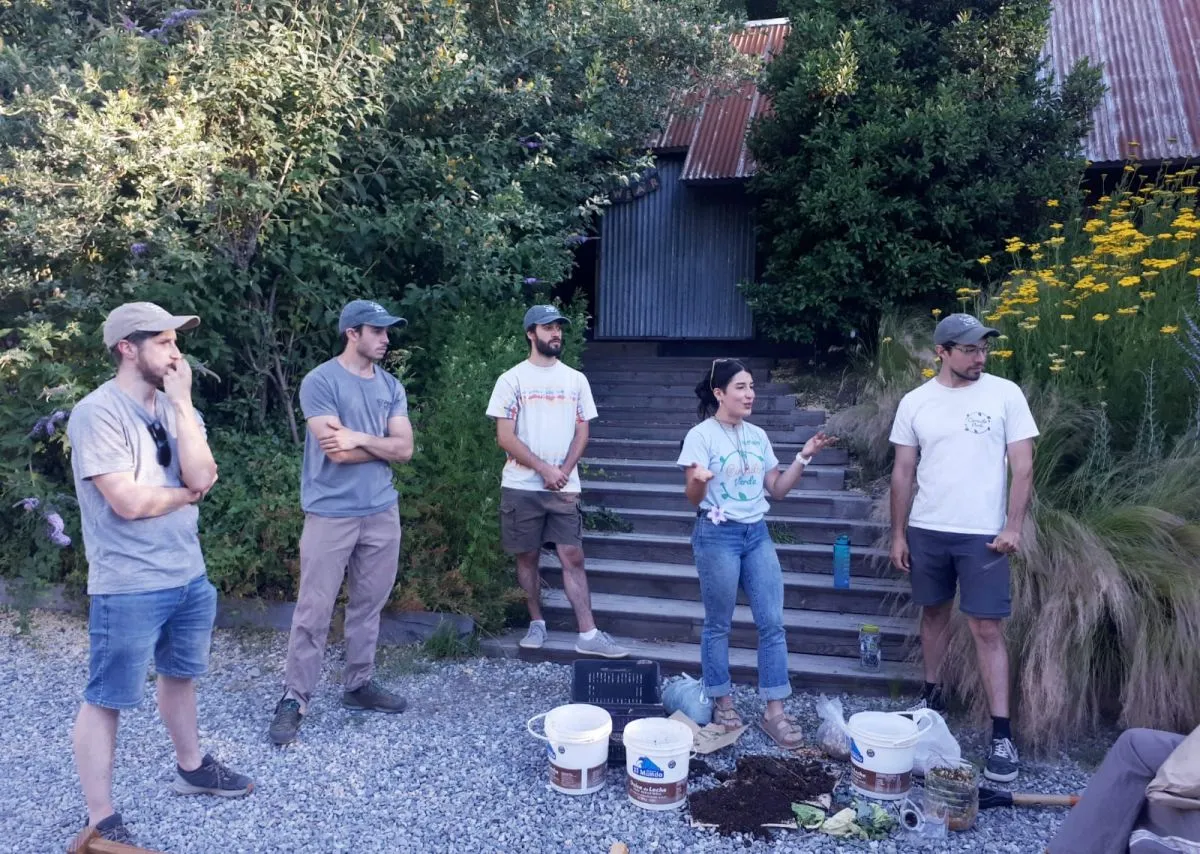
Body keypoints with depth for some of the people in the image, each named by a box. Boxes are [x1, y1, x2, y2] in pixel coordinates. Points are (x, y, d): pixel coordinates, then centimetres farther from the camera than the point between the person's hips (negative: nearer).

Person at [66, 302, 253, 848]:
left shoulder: (175, 406, 5)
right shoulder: (97, 413, -17)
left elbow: (201, 474, -10)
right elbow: (129, 501, -25)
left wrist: (182, 402, -14)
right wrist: (188, 493, -7)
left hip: (189, 576, 8)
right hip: (128, 588, -8)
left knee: (179, 675, 24)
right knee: (105, 700, 4)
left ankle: (191, 768, 43)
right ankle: (101, 823, 16)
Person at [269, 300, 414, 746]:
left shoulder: (391, 387, 9)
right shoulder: (320, 382, -9)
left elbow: (406, 449, 1)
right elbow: (337, 451, -18)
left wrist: (359, 438, -12)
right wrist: (382, 444, -4)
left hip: (382, 511, 6)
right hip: (330, 514, -6)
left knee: (369, 605, 14)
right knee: (314, 610, 0)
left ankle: (359, 684, 27)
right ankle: (294, 698, 9)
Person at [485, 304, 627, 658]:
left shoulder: (576, 379, 7)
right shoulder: (512, 379, -3)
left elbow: (582, 431, 7)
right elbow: (505, 437, -8)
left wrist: (563, 471, -7)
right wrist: (544, 469, -13)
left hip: (564, 488, 2)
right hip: (521, 487, -1)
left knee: (572, 557, -1)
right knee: (527, 556, 9)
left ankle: (588, 635, -1)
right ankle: (536, 623, 23)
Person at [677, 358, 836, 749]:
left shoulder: (758, 436, 10)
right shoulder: (701, 435, -8)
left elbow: (776, 490, 13)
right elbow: (693, 498, -10)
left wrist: (804, 457, 3)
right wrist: (699, 479, -33)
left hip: (757, 533, 6)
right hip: (717, 535, -5)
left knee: (772, 622, 1)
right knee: (718, 624, 4)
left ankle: (775, 711, 8)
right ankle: (722, 702, 21)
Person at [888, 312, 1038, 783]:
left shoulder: (1005, 394, -5)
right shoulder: (915, 402, 1)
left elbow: (1023, 466, -3)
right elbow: (903, 472, 5)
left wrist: (1013, 526, -9)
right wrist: (898, 534, 4)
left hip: (983, 534, -2)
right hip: (927, 531, 3)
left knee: (987, 630, -2)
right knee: (934, 613, 16)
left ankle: (1002, 735, 3)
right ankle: (931, 694, 34)